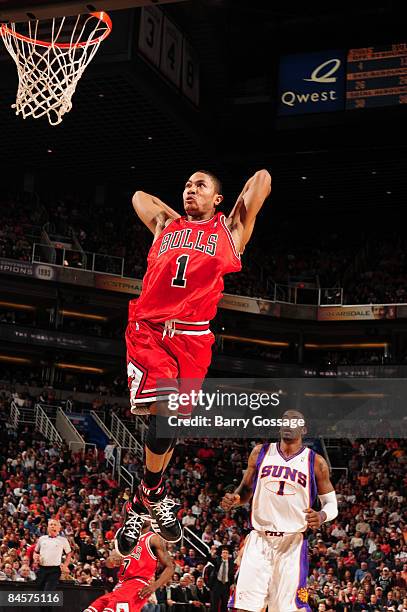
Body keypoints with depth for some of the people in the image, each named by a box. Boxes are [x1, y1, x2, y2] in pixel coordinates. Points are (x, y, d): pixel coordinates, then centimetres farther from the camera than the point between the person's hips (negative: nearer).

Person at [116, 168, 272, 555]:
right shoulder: (165, 225, 21)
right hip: (149, 330, 0)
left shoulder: (228, 230, 16)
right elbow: (139, 196, 38)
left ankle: (138, 507, 20)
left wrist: (238, 229, 26)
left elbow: (262, 179, 17)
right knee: (164, 410, -20)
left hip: (192, 338, 0)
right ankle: (153, 494, 1)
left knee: (172, 421, 2)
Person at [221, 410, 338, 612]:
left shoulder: (315, 462, 1)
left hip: (293, 543, -2)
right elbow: (246, 489, 17)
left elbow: (331, 503, 6)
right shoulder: (260, 452, 7)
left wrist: (322, 516, -17)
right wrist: (233, 499, -6)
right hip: (259, 540, 2)